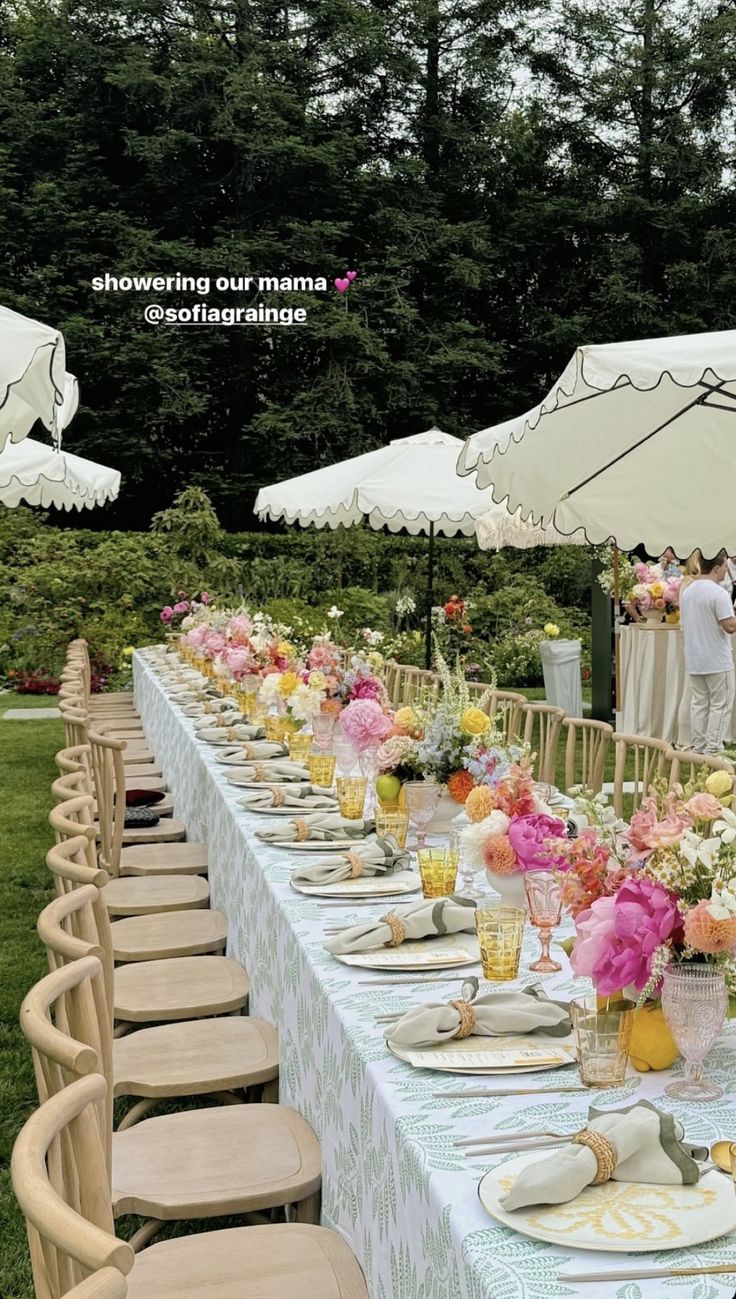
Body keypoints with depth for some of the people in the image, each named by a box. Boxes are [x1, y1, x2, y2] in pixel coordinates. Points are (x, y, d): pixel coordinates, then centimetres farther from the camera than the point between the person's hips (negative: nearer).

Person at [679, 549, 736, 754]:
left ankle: (698, 748, 15)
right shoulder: (718, 593, -17)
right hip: (717, 660, -7)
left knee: (699, 703, 12)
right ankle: (713, 750, 0)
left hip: (693, 660, 7)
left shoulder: (687, 591, 8)